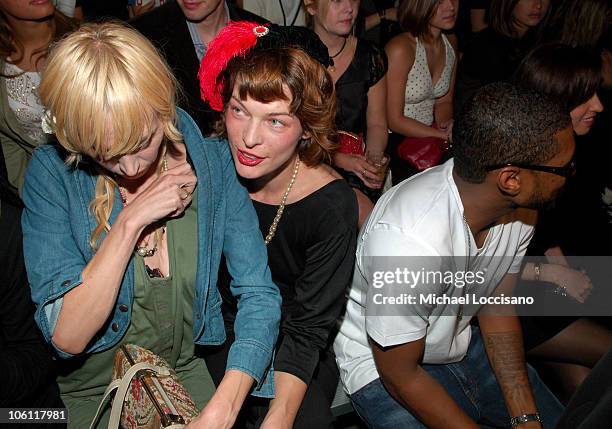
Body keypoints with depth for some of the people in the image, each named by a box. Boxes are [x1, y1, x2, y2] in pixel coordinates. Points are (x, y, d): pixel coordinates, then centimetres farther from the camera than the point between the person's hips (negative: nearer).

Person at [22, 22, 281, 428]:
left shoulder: (214, 162, -12)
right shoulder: (51, 173, -15)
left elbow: (260, 296, -14)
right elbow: (67, 337, -18)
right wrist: (130, 223, -25)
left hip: (190, 375, 2)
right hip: (90, 391, -1)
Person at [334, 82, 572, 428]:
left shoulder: (518, 205, -14)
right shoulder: (409, 243, -38)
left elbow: (496, 307, 0)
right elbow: (399, 375, -24)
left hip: (461, 343, 6)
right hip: (385, 364, -6)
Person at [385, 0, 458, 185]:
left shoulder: (450, 47, 4)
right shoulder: (401, 49, -19)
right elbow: (394, 120, -18)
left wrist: (446, 124, -8)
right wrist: (443, 134, -17)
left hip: (428, 138, 7)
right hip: (395, 144, -7)